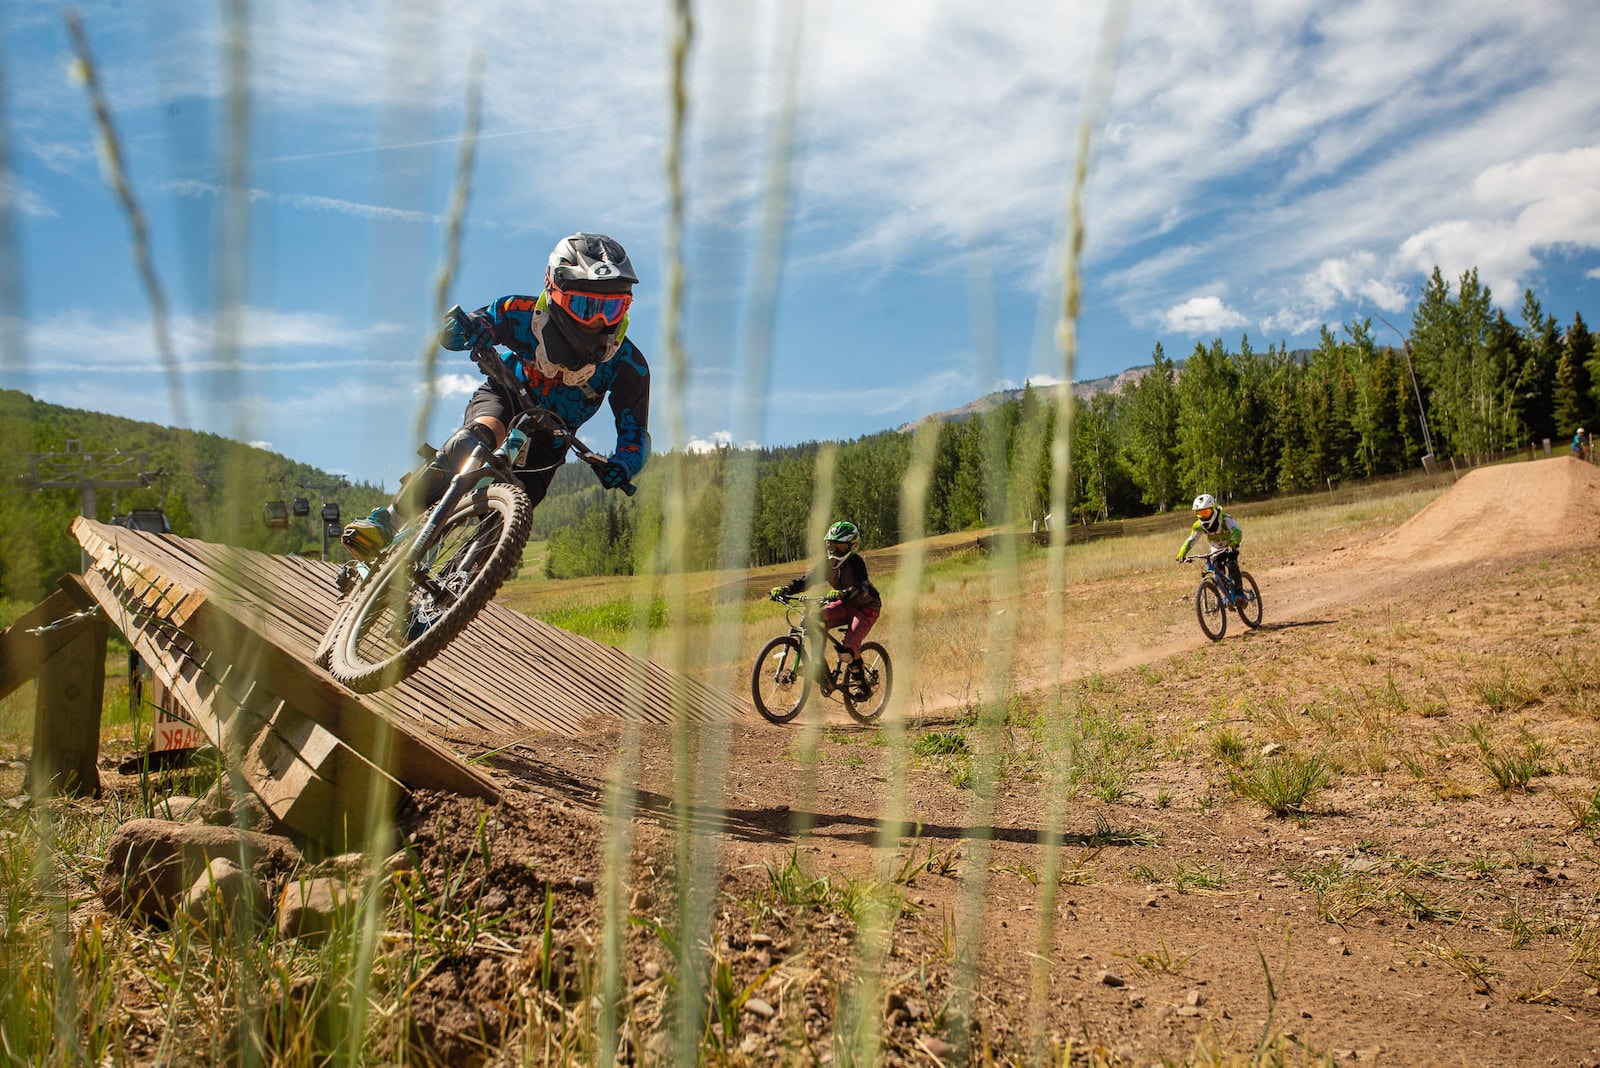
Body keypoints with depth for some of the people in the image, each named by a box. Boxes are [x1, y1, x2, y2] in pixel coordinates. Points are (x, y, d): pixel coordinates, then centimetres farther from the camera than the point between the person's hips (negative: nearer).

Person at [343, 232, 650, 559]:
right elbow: (449, 334, -17)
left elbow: (635, 432, -15)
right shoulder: (527, 315, -24)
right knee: (475, 439, -35)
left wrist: (622, 465, -39)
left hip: (546, 443, 2)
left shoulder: (627, 363, -22)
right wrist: (463, 329, -44)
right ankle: (386, 522, -35)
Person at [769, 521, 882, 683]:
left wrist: (841, 594, -60)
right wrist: (784, 588, -29)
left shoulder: (856, 562, -24)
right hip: (845, 605, 6)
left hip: (866, 607, -6)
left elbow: (861, 588, -40)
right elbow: (809, 579, -12)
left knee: (848, 651, -24)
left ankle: (860, 682, 5)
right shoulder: (829, 563, -6)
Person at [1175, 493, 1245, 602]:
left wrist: (1234, 545, -62)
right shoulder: (1199, 525, -18)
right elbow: (1191, 540, -21)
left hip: (1230, 548, -4)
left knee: (1232, 565, -30)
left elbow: (1237, 531, -42)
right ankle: (1227, 595, 4)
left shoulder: (1225, 519, -29)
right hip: (1217, 550, 4)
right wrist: (1181, 554, -37)